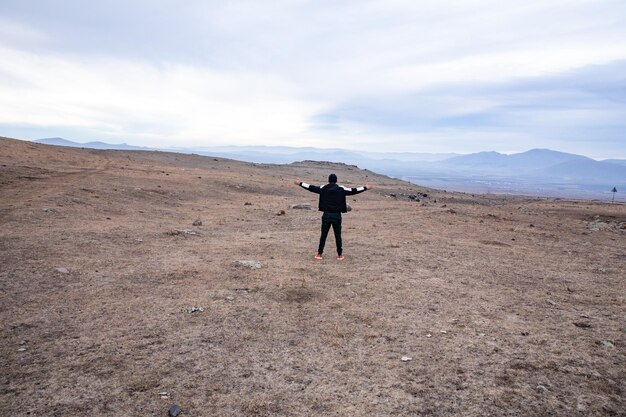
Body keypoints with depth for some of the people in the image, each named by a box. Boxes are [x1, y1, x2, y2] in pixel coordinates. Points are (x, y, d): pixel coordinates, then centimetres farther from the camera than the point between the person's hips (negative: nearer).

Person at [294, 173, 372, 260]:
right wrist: (365, 188, 14)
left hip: (326, 215, 0)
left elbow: (311, 188, 5)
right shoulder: (341, 189, 0)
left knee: (323, 235, 6)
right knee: (338, 235, 7)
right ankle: (340, 254, 12)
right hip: (337, 216, 0)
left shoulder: (323, 188, 1)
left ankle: (319, 253, 10)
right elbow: (353, 191, 4)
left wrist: (300, 183, 15)